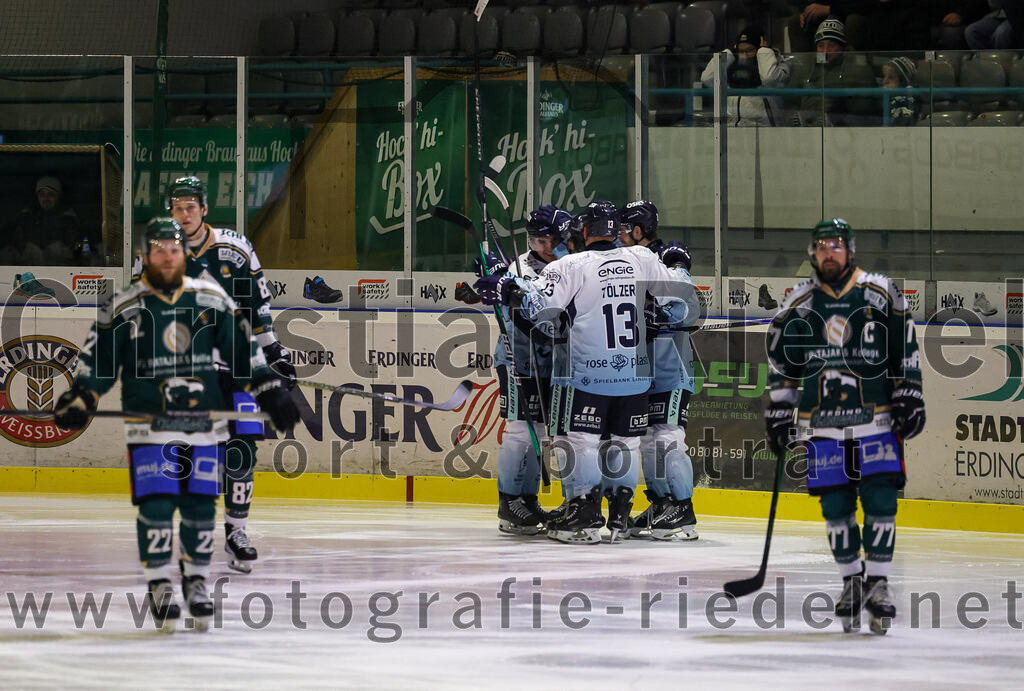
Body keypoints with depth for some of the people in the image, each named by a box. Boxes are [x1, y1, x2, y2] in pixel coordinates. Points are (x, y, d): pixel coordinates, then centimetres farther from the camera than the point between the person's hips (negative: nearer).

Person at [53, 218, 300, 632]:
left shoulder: (211, 300, 5)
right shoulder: (124, 307, -1)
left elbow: (244, 348, 9)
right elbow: (98, 357, 1)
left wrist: (270, 392, 4)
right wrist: (79, 398, -11)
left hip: (203, 424, 2)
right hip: (149, 426, -2)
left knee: (200, 508, 3)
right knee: (156, 506, -9)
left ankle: (196, 583, 20)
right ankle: (159, 588, 2)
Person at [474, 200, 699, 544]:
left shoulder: (570, 266, -10)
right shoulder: (640, 259, 4)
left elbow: (540, 303, -19)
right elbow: (676, 288, 17)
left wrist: (506, 290, -8)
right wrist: (676, 264, 36)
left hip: (588, 373, -5)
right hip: (635, 372, 5)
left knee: (580, 438, 0)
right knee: (626, 441, 13)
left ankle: (585, 513, -6)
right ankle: (619, 514, 15)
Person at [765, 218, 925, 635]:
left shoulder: (882, 294, 0)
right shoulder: (798, 304, 5)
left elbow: (906, 347, 4)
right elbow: (780, 361, 11)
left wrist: (909, 396, -2)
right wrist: (778, 412, 8)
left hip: (878, 417, -2)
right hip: (823, 423, 2)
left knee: (880, 500, -8)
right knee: (835, 506, 1)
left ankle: (877, 582, 1)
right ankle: (851, 581, 16)